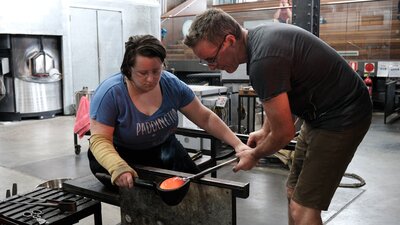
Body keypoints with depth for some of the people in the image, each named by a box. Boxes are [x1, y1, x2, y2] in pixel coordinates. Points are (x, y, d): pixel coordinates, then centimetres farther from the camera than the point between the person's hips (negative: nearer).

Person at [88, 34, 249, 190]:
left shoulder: (172, 85, -13)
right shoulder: (110, 93, -24)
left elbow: (205, 118, -6)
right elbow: (100, 140, -24)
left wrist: (237, 143, -15)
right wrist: (118, 167, -44)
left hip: (163, 148, 3)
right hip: (120, 154, -3)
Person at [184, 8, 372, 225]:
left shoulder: (263, 60, -29)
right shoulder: (258, 35, 0)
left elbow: (284, 132, -19)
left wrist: (254, 155, -2)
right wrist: (265, 130, 18)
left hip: (342, 116, -10)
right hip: (322, 113, 10)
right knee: (294, 191, 17)